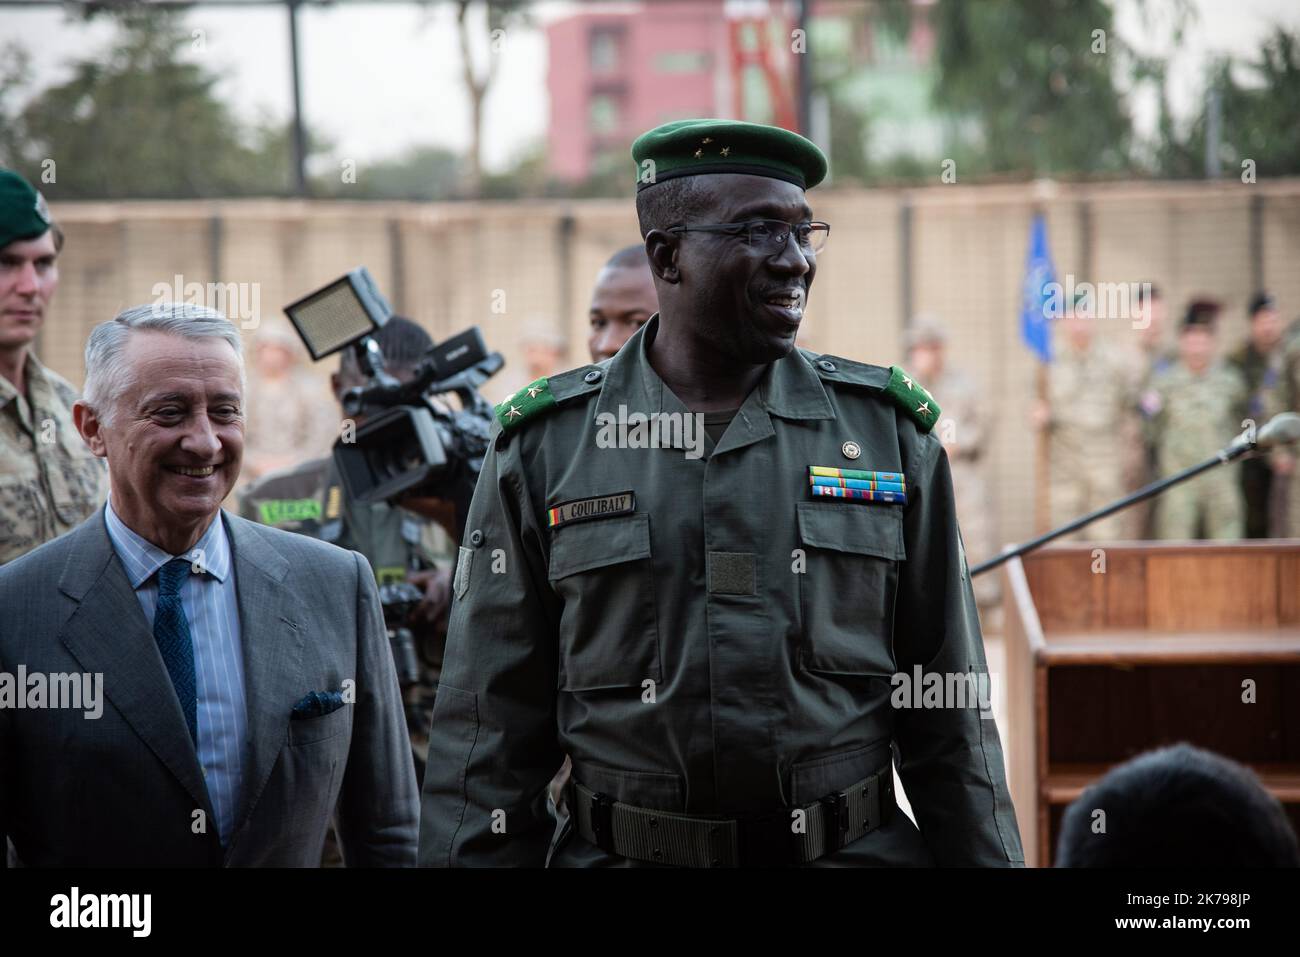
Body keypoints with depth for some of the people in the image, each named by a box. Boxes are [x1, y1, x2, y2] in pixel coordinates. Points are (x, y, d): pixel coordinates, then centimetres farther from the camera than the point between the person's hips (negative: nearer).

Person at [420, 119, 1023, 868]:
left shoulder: (889, 431, 3)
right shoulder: (544, 448, 0)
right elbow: (489, 725, 1)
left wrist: (984, 856, 0)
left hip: (857, 847, 1)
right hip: (616, 852, 0)